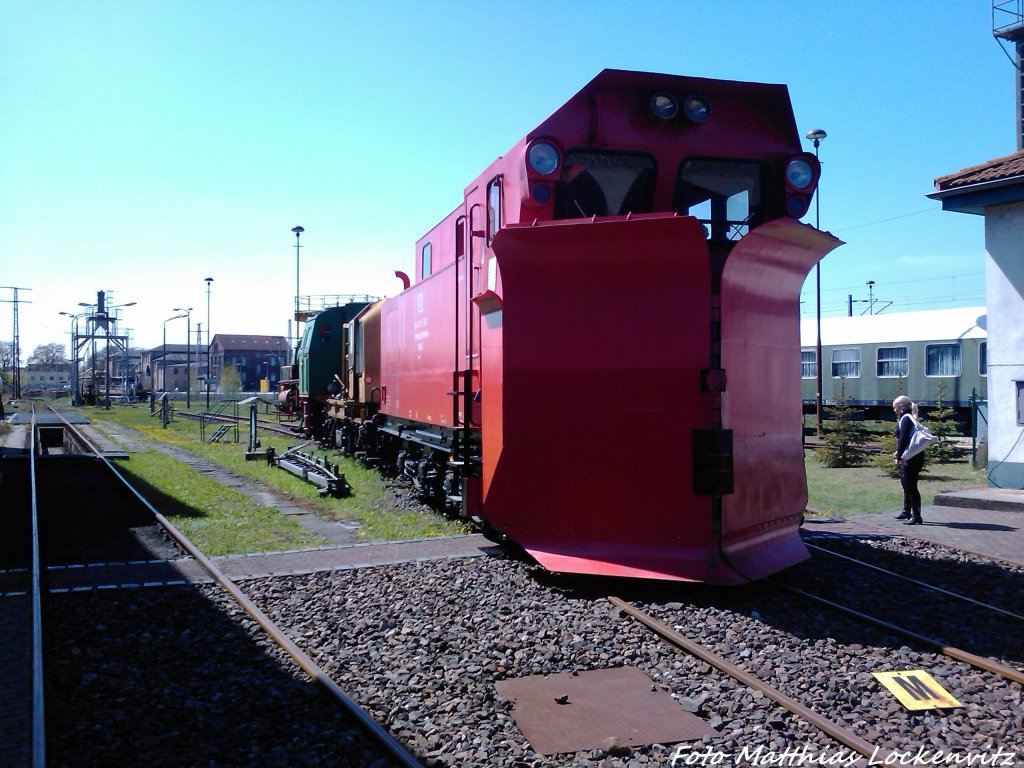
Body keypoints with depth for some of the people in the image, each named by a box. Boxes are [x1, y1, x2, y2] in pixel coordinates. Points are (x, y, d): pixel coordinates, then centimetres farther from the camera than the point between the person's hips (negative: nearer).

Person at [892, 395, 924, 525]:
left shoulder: (905, 419, -15)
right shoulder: (906, 418, 15)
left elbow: (903, 439, -20)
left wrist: (899, 456, -18)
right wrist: (898, 452, 24)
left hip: (911, 458, -11)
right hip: (909, 457, 11)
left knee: (911, 486, -8)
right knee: (906, 484, 20)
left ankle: (916, 516, -6)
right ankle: (906, 512, 32)